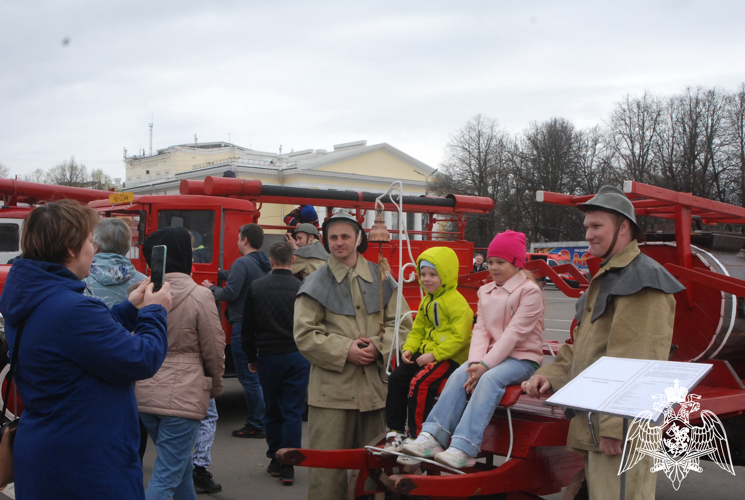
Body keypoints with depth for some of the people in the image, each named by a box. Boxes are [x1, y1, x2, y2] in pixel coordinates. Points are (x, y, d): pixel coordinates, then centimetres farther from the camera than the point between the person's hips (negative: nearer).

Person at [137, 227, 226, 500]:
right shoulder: (199, 296, -13)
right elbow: (214, 350, -6)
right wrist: (215, 386, 12)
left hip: (144, 393, 6)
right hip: (182, 395, -6)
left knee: (179, 465, 24)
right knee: (167, 476, 1)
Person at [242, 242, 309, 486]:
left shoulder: (256, 288, -2)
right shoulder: (302, 289, -8)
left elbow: (248, 328, 3)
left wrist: (251, 358, 13)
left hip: (268, 356, 2)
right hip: (297, 358, -1)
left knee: (272, 411, 16)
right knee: (293, 412, 3)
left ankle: (275, 459, 24)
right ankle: (288, 466, 3)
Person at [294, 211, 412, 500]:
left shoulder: (381, 279, 8)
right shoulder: (316, 284, 1)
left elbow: (401, 323, 9)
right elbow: (305, 334, -4)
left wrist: (379, 347, -10)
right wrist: (345, 351, -14)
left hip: (375, 385, 3)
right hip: (332, 387, -3)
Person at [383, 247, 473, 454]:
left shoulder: (456, 301, -14)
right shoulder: (427, 300, 15)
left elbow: (460, 337, -21)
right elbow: (418, 329, 20)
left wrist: (434, 355, -23)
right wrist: (409, 348, 0)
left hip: (450, 357, -9)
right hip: (427, 353, 9)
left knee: (419, 382, -26)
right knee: (396, 378, -2)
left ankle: (417, 436, -13)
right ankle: (396, 430, 8)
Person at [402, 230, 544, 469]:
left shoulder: (529, 290, -7)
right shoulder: (485, 292, 15)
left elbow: (515, 333, -16)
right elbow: (481, 329, 5)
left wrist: (486, 365, -23)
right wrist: (475, 362, -14)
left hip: (523, 358, -6)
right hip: (492, 356, 6)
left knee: (490, 379, -34)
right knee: (459, 375, -22)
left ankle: (463, 449, -43)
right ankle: (432, 437, -32)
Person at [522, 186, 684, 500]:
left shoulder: (642, 278, -14)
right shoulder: (606, 278, 20)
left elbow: (637, 364, -21)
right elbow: (583, 346, 22)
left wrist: (616, 426, -24)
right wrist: (551, 376, 6)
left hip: (621, 429, -10)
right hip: (594, 426, 10)